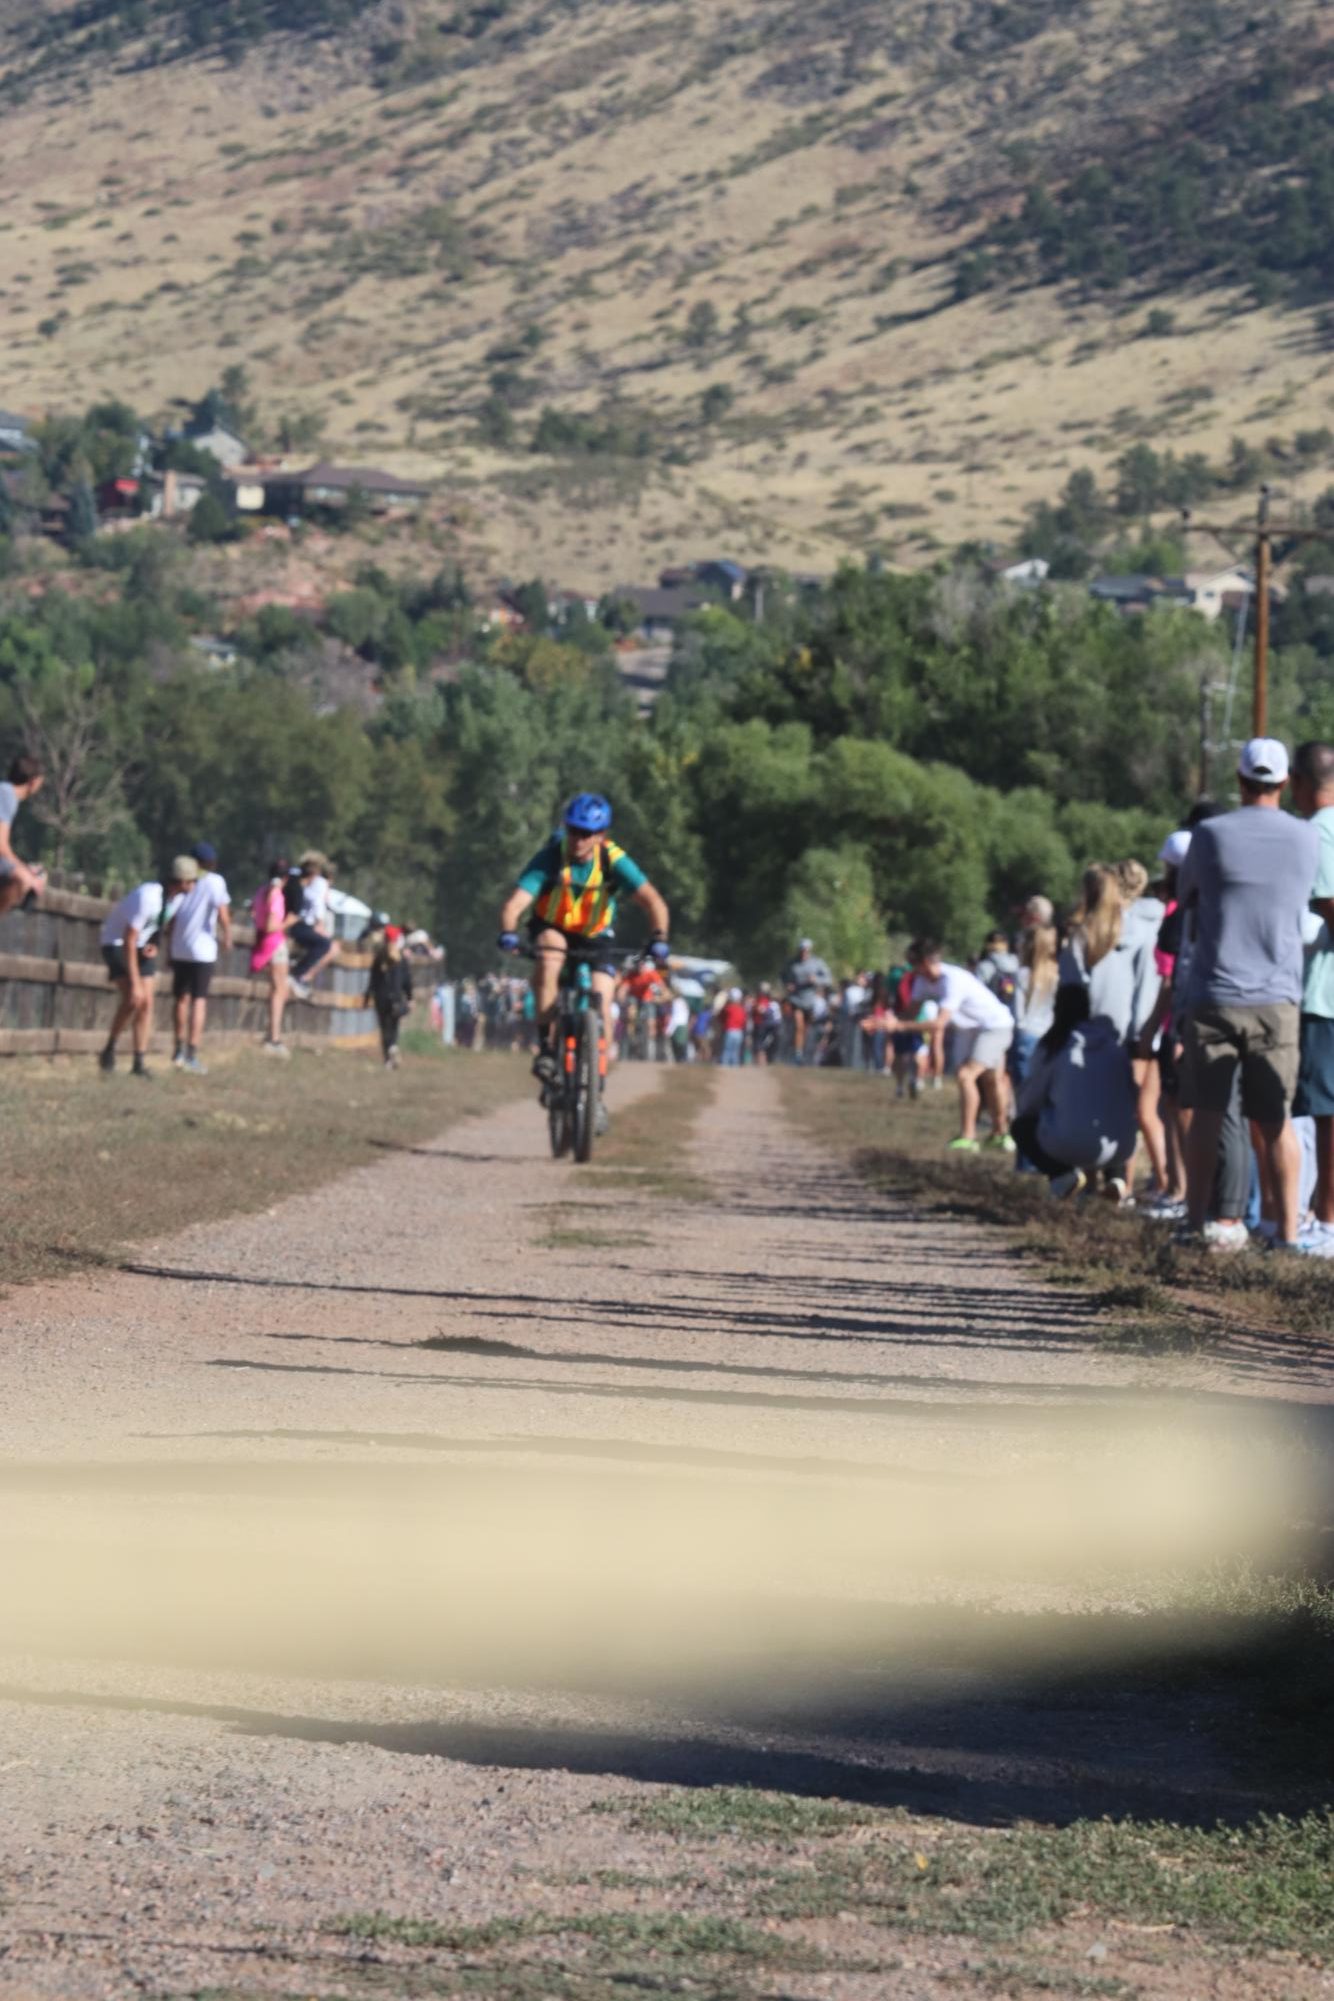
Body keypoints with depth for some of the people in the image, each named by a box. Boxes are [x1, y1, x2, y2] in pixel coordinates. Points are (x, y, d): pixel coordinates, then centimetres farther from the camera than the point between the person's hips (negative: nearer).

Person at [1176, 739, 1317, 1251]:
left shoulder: (1211, 835, -4)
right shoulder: (1306, 839, 0)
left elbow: (1187, 896, 12)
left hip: (1214, 995, -1)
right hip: (1277, 998, 1)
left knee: (1208, 1114, 7)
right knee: (1274, 1120, 4)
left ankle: (1196, 1222, 7)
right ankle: (1287, 1229, -3)